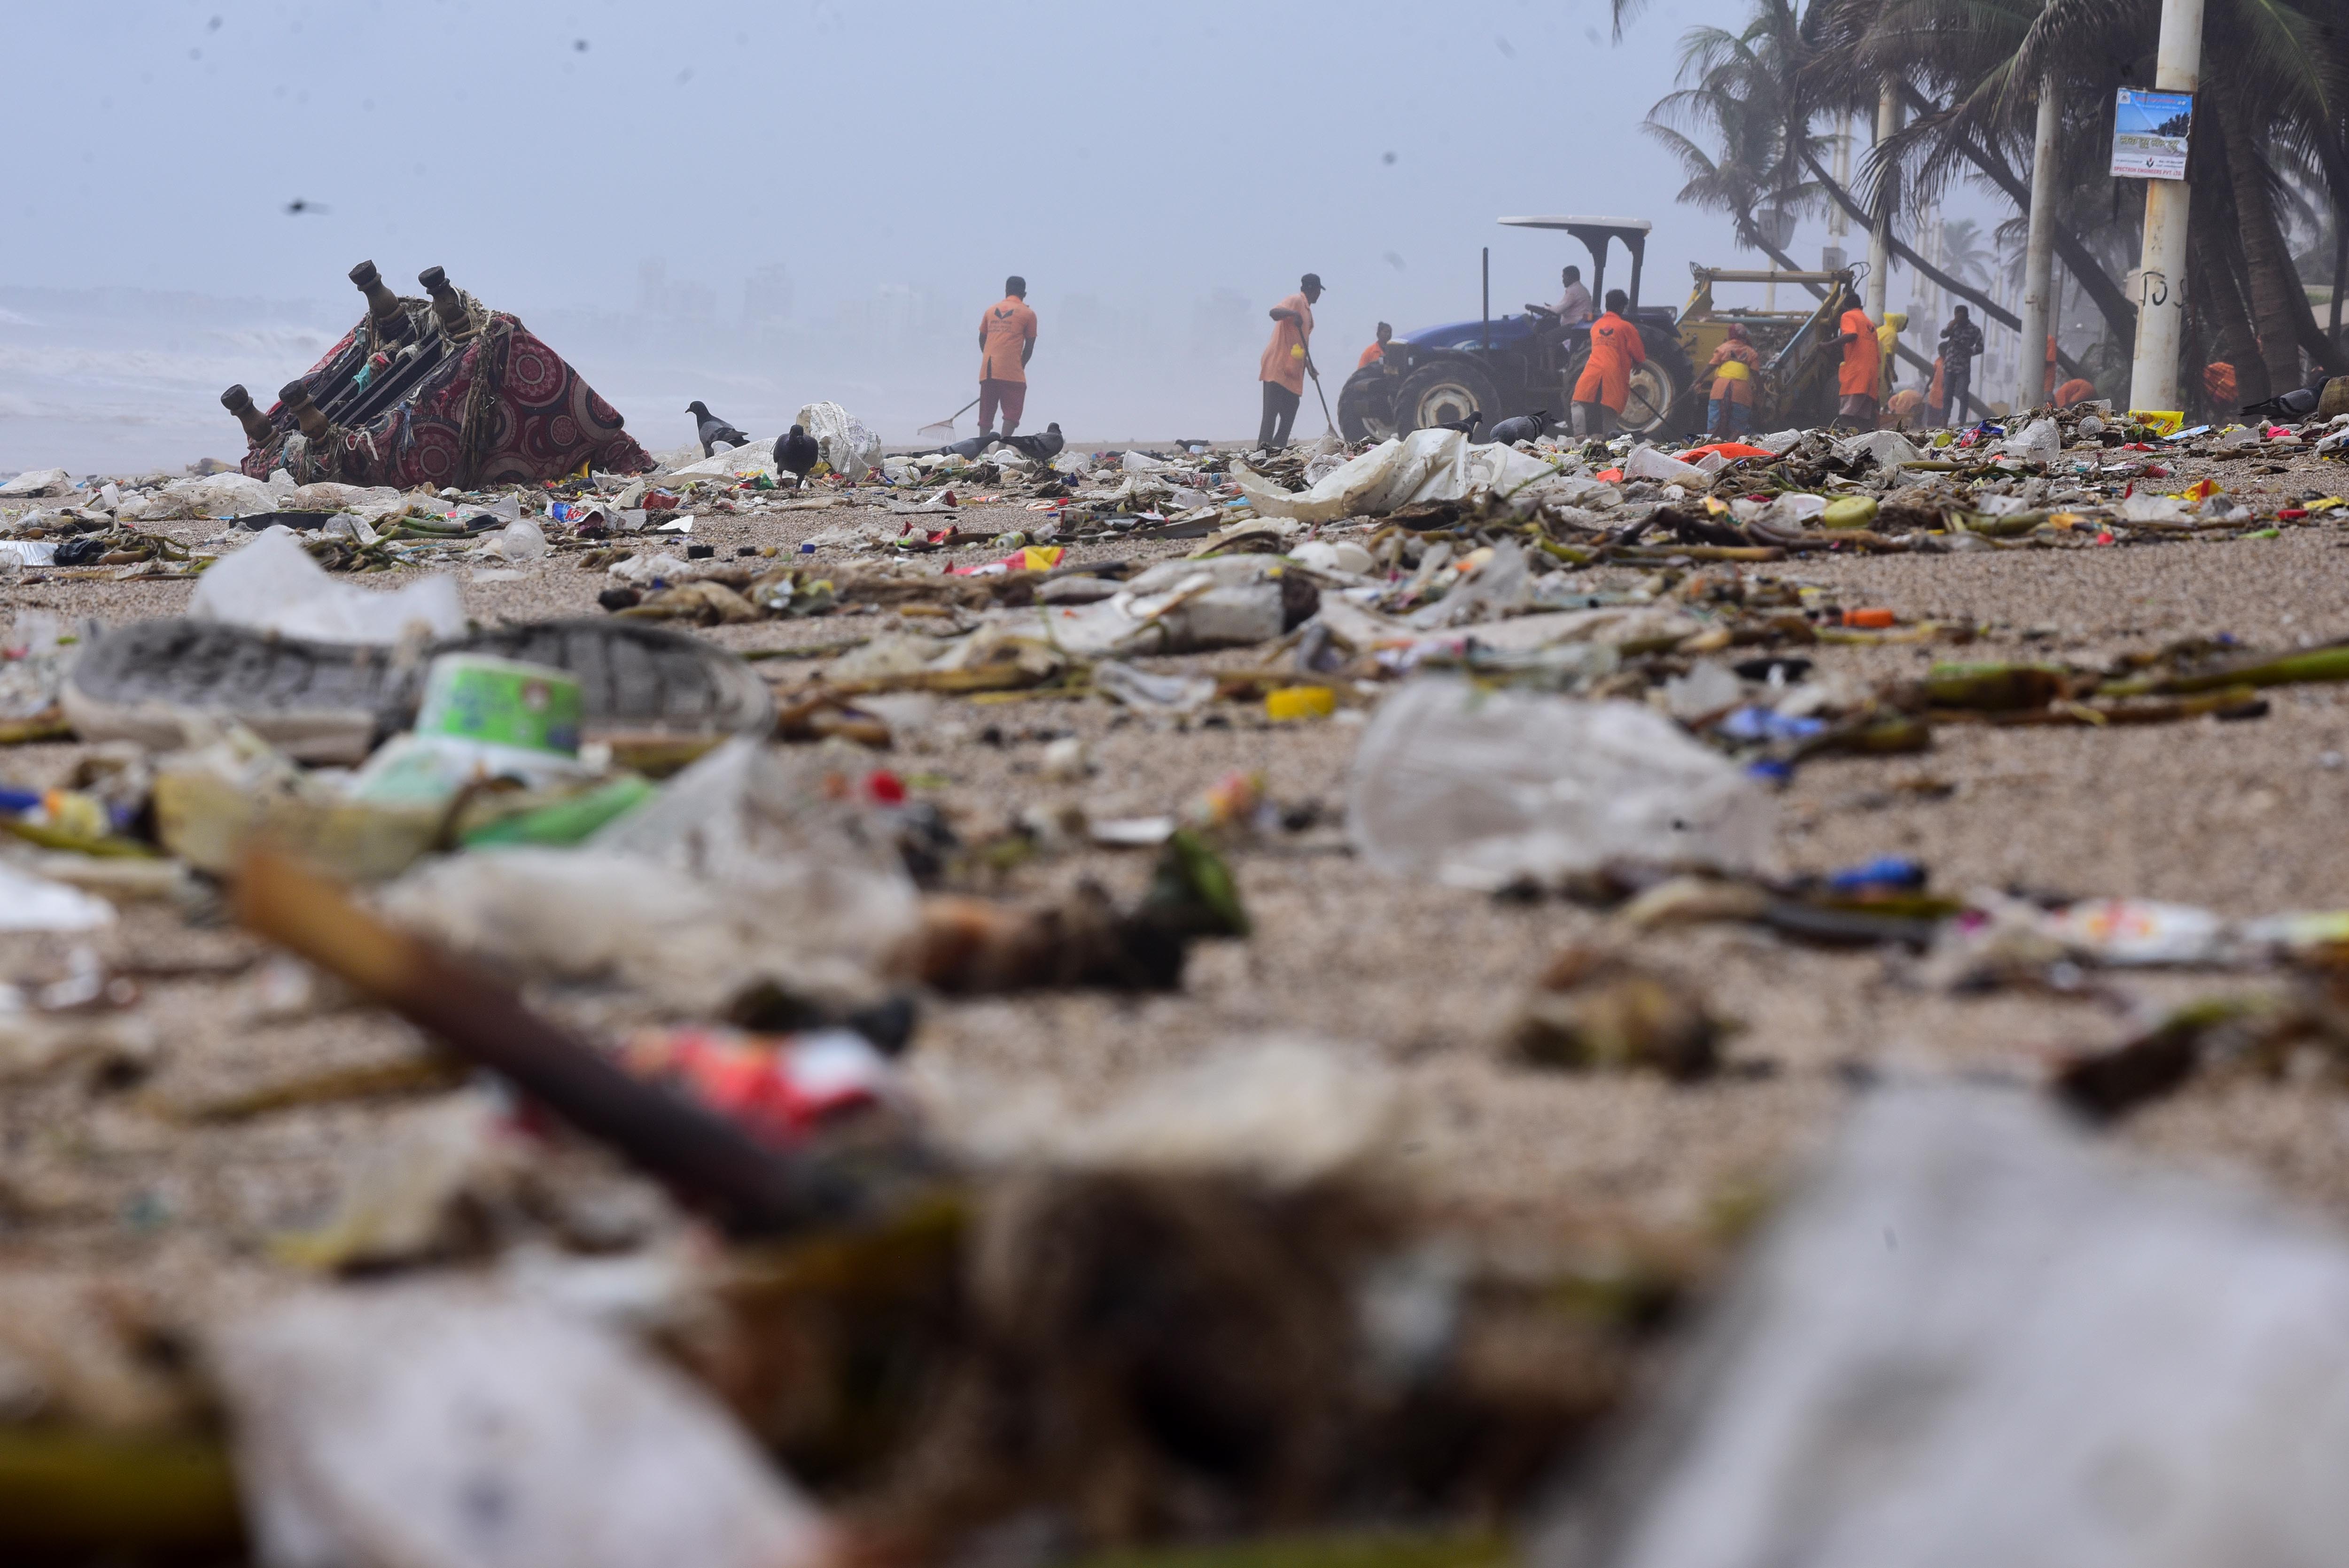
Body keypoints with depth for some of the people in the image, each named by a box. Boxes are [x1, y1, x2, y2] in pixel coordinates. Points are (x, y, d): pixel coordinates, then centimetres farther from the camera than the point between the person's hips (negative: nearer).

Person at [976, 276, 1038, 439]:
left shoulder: (991, 310, 16)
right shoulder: (1028, 314, 5)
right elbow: (1029, 347, 7)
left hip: (987, 370, 4)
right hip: (1012, 371, -4)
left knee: (986, 414, 9)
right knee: (1012, 413, -4)